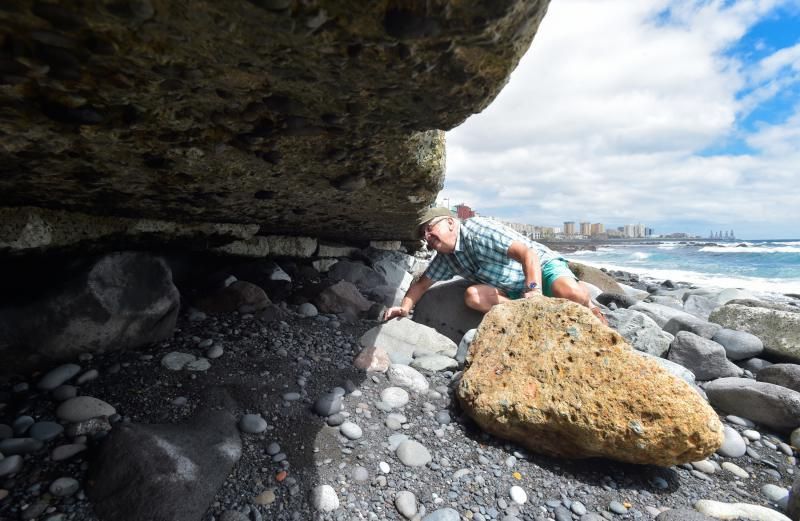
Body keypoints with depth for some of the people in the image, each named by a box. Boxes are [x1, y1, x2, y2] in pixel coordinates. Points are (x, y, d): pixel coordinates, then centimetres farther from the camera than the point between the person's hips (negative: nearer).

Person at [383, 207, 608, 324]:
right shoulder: (445, 257, 1)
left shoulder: (476, 229, -24)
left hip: (542, 267, -6)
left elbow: (528, 254, -31)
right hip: (514, 291, 7)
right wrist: (405, 308, -10)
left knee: (572, 294, -37)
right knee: (473, 296, -21)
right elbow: (421, 284, 9)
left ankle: (590, 310, -2)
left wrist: (534, 293, -43)